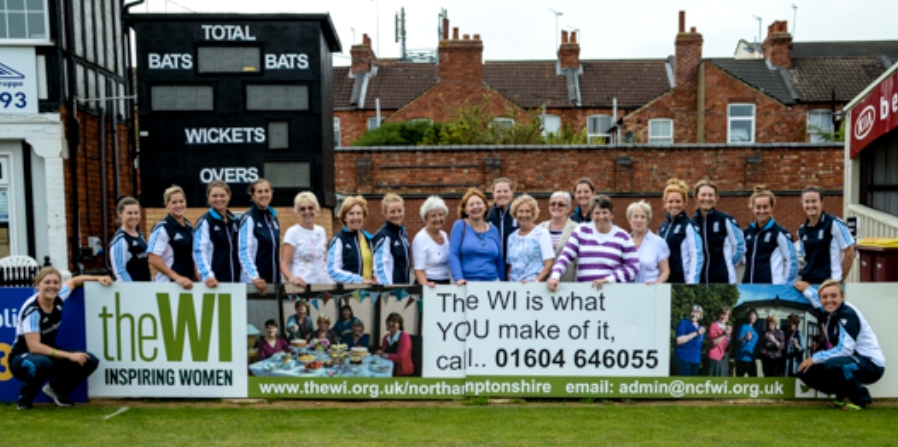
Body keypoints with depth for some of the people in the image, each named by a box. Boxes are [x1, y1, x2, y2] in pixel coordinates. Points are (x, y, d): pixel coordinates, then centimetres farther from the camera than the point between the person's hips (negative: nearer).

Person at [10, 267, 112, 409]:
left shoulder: (58, 297, -8)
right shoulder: (32, 310, -25)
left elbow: (73, 281, 15)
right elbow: (34, 347, -30)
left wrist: (98, 278, -1)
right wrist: (70, 355, -34)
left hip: (48, 353, 6)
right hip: (22, 359, -6)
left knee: (90, 361, -15)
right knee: (42, 363, -41)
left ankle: (56, 388, 11)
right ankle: (25, 396, -8)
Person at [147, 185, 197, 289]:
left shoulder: (189, 227, 12)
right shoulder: (162, 228, -9)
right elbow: (153, 259, -17)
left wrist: (197, 277, 11)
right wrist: (177, 277, -22)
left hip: (188, 283, 7)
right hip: (168, 283, -7)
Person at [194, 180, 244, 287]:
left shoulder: (235, 222, 13)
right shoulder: (204, 222, -4)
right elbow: (199, 252, -14)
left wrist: (245, 279, 10)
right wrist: (207, 275, -29)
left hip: (236, 280, 6)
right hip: (215, 281, -5)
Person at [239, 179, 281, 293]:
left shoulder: (273, 217, 13)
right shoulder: (248, 218, -7)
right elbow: (244, 252, -14)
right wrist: (254, 277, -26)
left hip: (274, 279, 6)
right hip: (255, 282, -6)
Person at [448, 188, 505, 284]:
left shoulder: (493, 230, 11)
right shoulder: (460, 226, 1)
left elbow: (499, 261, 15)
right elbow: (453, 255, -6)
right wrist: (458, 278, -18)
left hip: (492, 282, 3)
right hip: (467, 283, -3)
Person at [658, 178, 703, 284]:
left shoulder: (689, 226, -6)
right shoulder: (662, 227, 15)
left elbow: (697, 255, -11)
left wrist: (692, 281, -16)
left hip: (682, 281, -6)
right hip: (664, 280, 7)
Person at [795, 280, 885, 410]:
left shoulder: (848, 314, -19)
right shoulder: (832, 312, 4)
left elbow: (845, 349, -27)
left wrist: (816, 358, -23)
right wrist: (806, 290, 34)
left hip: (872, 365, -8)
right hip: (853, 361, 8)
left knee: (832, 365, -37)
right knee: (806, 372, -3)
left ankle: (861, 398, -12)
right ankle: (845, 396, 11)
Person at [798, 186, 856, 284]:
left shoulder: (835, 224, -6)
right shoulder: (802, 231, 9)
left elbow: (849, 253, -3)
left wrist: (840, 279, -1)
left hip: (830, 283, -5)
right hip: (807, 283, 5)